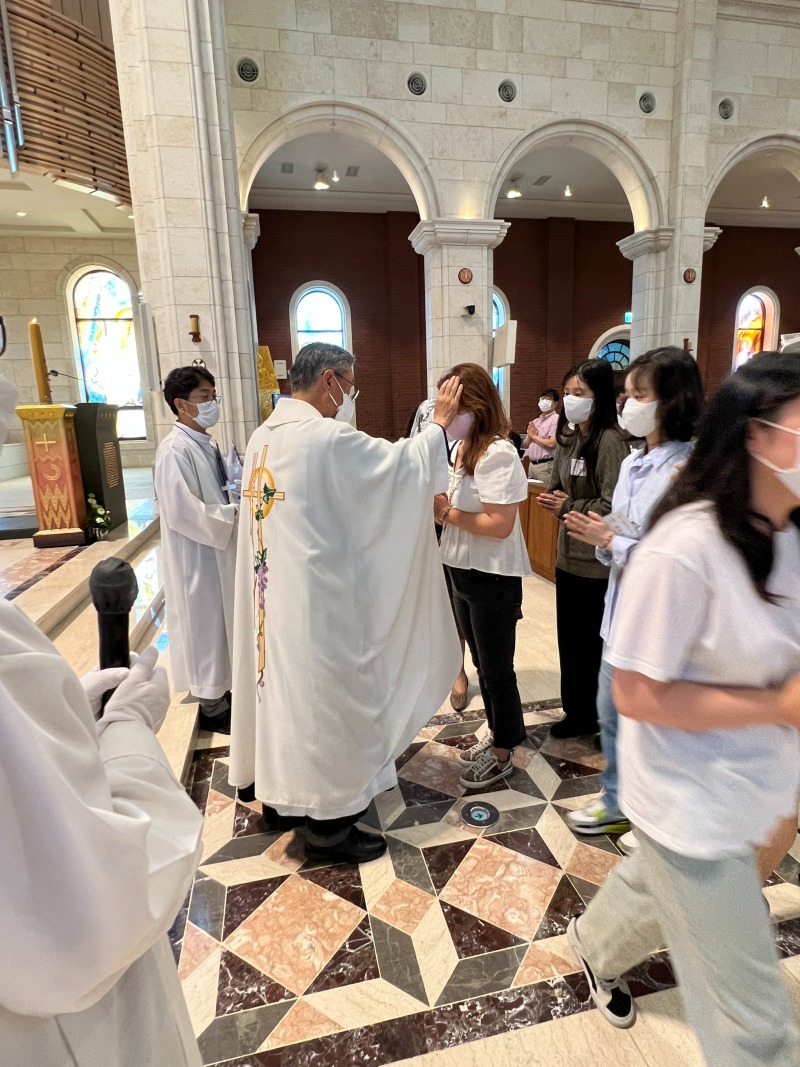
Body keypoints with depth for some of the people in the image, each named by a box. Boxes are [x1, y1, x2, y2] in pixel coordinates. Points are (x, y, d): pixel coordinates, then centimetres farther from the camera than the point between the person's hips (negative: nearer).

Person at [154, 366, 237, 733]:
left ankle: (222, 689, 36)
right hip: (197, 556, -9)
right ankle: (212, 706, 22)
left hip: (219, 549, 9)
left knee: (222, 622, 19)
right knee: (206, 627, 5)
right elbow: (182, 511, -26)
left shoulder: (206, 445, 7)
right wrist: (233, 514, -19)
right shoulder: (175, 450, -20)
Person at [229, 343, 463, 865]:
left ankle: (283, 797, 37)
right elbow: (400, 461, -11)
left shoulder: (264, 437, 8)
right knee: (323, 696, 4)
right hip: (317, 595, -9)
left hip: (274, 590, 9)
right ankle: (327, 825, 20)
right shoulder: (326, 437, -19)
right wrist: (439, 423, 3)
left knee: (286, 686, 20)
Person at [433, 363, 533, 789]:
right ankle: (496, 734, 38)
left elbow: (499, 526, -24)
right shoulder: (464, 448, 7)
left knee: (497, 667, 8)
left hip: (493, 578, -8)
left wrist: (446, 513, -19)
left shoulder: (498, 454, -20)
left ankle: (503, 752, 26)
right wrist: (437, 505, -7)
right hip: (463, 572, 9)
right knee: (482, 663, 20)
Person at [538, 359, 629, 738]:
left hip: (598, 561, -8)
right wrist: (553, 500, -6)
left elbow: (613, 506, -21)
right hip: (568, 554, 8)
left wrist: (568, 507, -13)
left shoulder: (609, 441, -17)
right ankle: (577, 711, 33)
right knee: (570, 638, 16)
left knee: (598, 643, 7)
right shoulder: (567, 437, 8)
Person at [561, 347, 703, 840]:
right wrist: (600, 535, -8)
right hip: (623, 613, 8)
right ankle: (617, 804, 44)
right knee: (611, 713, 21)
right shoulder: (633, 463, 6)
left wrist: (609, 542, -20)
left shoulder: (687, 473, -21)